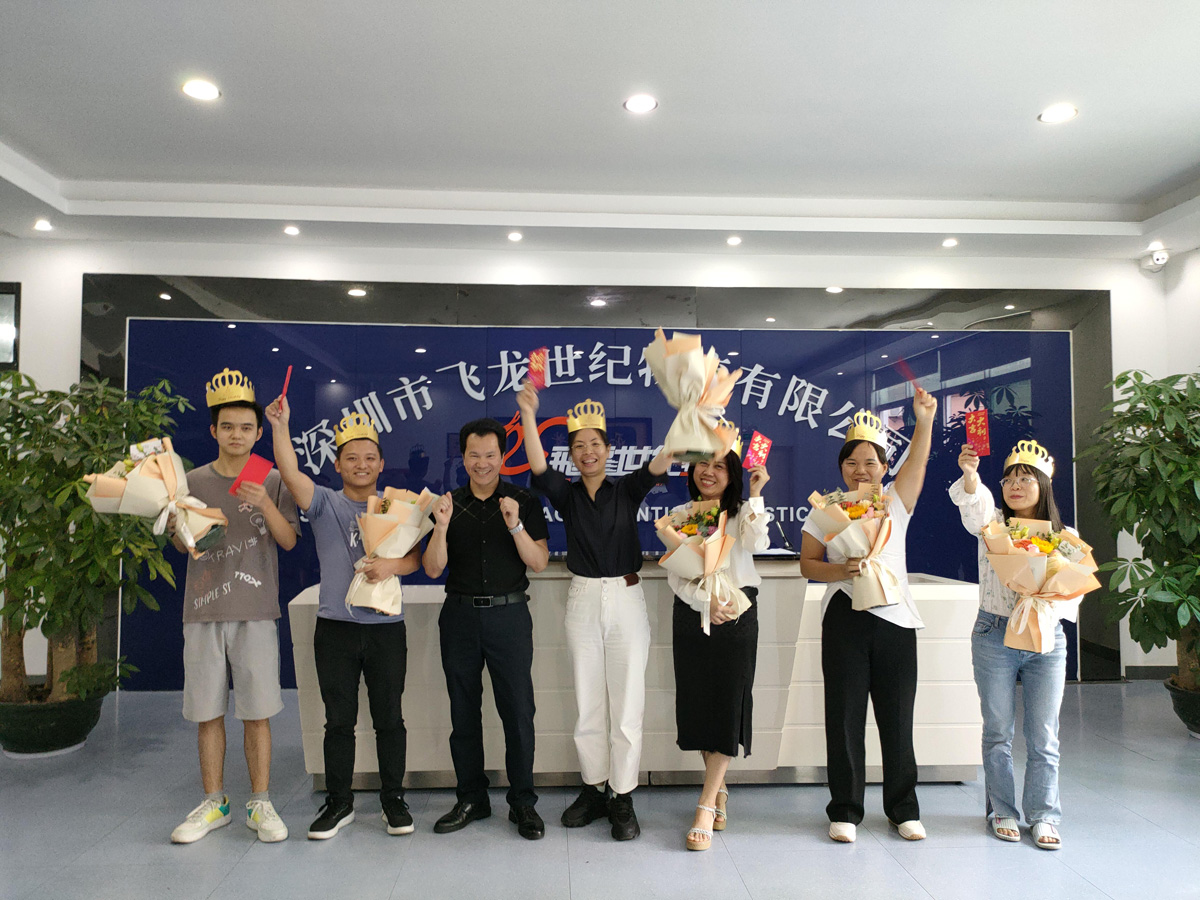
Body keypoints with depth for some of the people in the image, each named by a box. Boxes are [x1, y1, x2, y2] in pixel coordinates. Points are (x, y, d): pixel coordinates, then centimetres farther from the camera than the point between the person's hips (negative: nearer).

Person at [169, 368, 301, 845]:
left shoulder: (273, 482, 3)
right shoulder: (194, 481, 7)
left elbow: (289, 540, -4)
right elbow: (180, 545, 10)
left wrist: (265, 504, -21)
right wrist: (182, 525, -12)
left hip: (256, 612, -2)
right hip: (203, 610, 2)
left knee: (257, 712, 2)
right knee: (208, 713, 8)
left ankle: (260, 803, 15)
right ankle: (213, 803, 22)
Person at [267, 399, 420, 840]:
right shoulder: (325, 503, 2)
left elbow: (415, 558, 0)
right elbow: (291, 474, -15)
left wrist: (391, 566, -21)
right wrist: (280, 427, -26)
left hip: (386, 627, 0)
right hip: (336, 628, 0)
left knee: (389, 718, 9)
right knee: (339, 720, 10)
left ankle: (394, 800, 23)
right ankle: (339, 802, 25)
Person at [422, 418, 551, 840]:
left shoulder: (524, 502, 0)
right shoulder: (449, 504, 7)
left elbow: (538, 562, -6)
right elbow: (433, 569, 2)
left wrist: (516, 526, -22)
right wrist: (442, 527, -15)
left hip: (508, 614, -2)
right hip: (460, 615, 3)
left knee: (518, 711, 0)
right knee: (464, 712, 10)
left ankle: (523, 801, 15)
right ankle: (471, 798, 25)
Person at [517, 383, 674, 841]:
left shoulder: (627, 490, 1)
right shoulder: (566, 494, 4)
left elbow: (659, 465, -15)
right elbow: (538, 467, -13)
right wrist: (529, 416, -26)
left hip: (626, 598, -2)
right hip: (583, 600, 2)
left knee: (626, 703, 2)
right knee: (587, 704, 10)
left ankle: (623, 799, 14)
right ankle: (593, 790, 25)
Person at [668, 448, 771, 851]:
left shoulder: (742, 512, 3)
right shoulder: (680, 516, 8)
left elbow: (757, 543, -20)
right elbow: (675, 574, 0)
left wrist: (755, 495, -19)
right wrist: (705, 601, -15)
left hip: (736, 615, -2)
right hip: (690, 614, 3)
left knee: (727, 704, -5)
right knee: (696, 702, 6)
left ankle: (705, 808, -1)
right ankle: (719, 790, 27)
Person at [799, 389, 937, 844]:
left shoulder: (896, 503, 6)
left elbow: (917, 463, -10)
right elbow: (807, 565, 2)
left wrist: (925, 421, -25)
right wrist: (841, 571, -17)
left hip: (895, 619, 1)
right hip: (845, 621, -1)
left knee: (897, 718, 9)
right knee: (844, 717, 4)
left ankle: (904, 809, 25)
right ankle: (845, 810, 17)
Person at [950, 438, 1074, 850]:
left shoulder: (1065, 537, 5)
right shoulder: (992, 524, 1)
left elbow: (1074, 592, 1)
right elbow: (975, 505, -23)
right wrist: (970, 474, -43)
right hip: (995, 635, -1)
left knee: (1043, 735, 6)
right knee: (997, 731, 8)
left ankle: (1043, 816, 22)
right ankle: (1002, 811, 23)